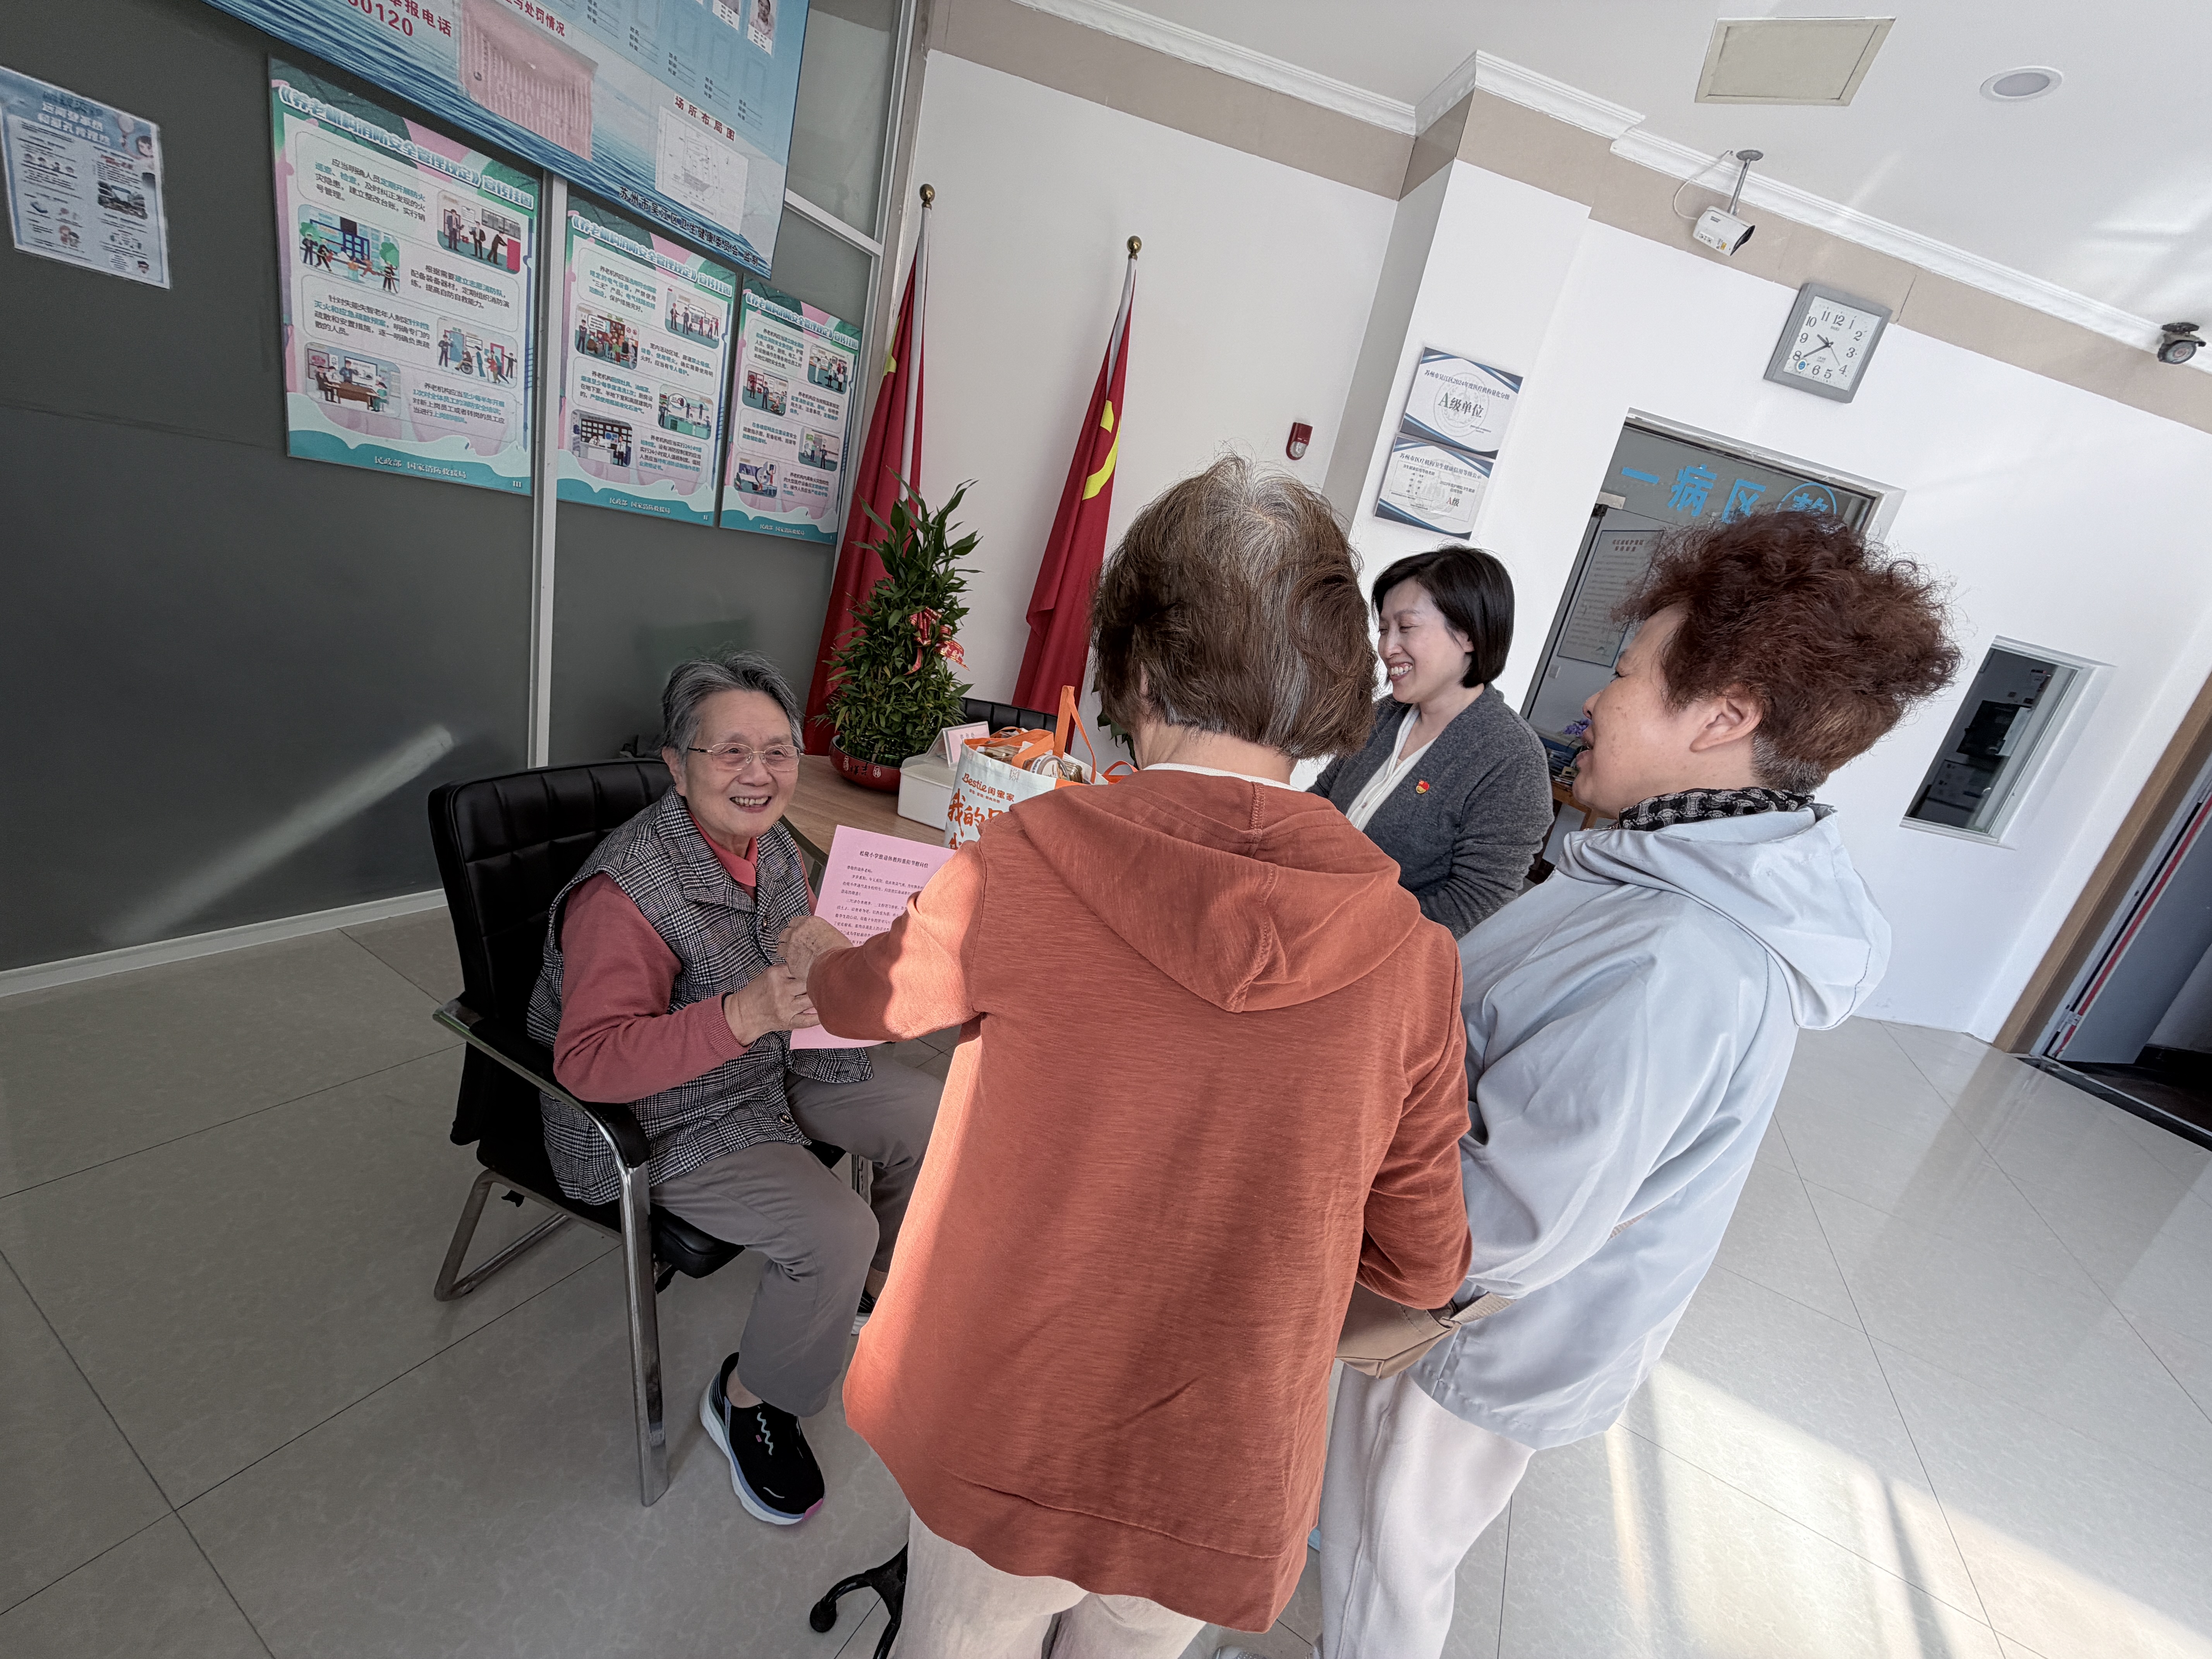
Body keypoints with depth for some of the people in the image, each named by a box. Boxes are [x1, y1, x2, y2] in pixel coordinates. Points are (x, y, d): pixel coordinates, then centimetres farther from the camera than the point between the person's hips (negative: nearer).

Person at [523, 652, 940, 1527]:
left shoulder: (773, 845, -4)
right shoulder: (624, 894, -28)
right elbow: (588, 1061, -31)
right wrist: (743, 1017, -45)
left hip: (777, 1063, 8)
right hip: (669, 1119, -7)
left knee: (933, 1117, 4)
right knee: (834, 1231, -22)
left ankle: (883, 1279, 31)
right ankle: (750, 1399, 10)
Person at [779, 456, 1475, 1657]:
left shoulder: (1021, 868, -25)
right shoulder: (1411, 956, -19)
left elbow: (872, 997, -3)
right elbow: (1420, 1267, -7)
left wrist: (814, 955, 20)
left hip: (998, 1434, -1)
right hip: (1220, 1483, 2)